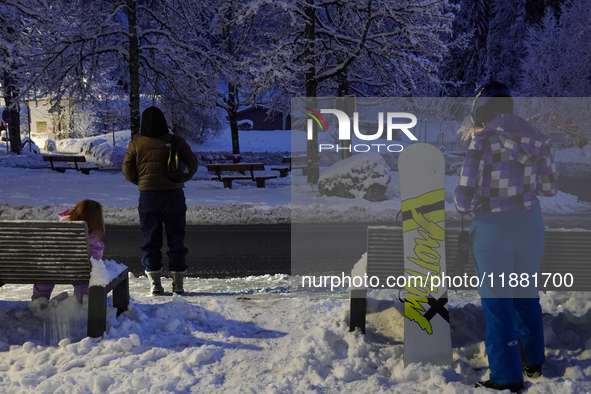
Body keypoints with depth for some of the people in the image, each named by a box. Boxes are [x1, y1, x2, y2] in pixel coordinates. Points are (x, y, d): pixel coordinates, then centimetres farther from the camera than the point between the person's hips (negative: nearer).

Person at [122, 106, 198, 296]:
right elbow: (192, 164, 1)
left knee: (151, 239, 8)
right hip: (174, 194, 0)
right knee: (176, 239, 8)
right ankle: (178, 282, 9)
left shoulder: (136, 144, -2)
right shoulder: (176, 142, -2)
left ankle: (155, 282, 6)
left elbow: (128, 171, 1)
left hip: (148, 196, 0)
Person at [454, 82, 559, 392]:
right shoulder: (537, 139, 0)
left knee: (497, 301, 6)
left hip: (493, 229, -5)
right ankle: (533, 361, 38)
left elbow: (465, 200, -19)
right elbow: (550, 187, 10)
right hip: (531, 224, 6)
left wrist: (465, 201, 4)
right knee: (526, 293, 23)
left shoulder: (482, 142, -17)